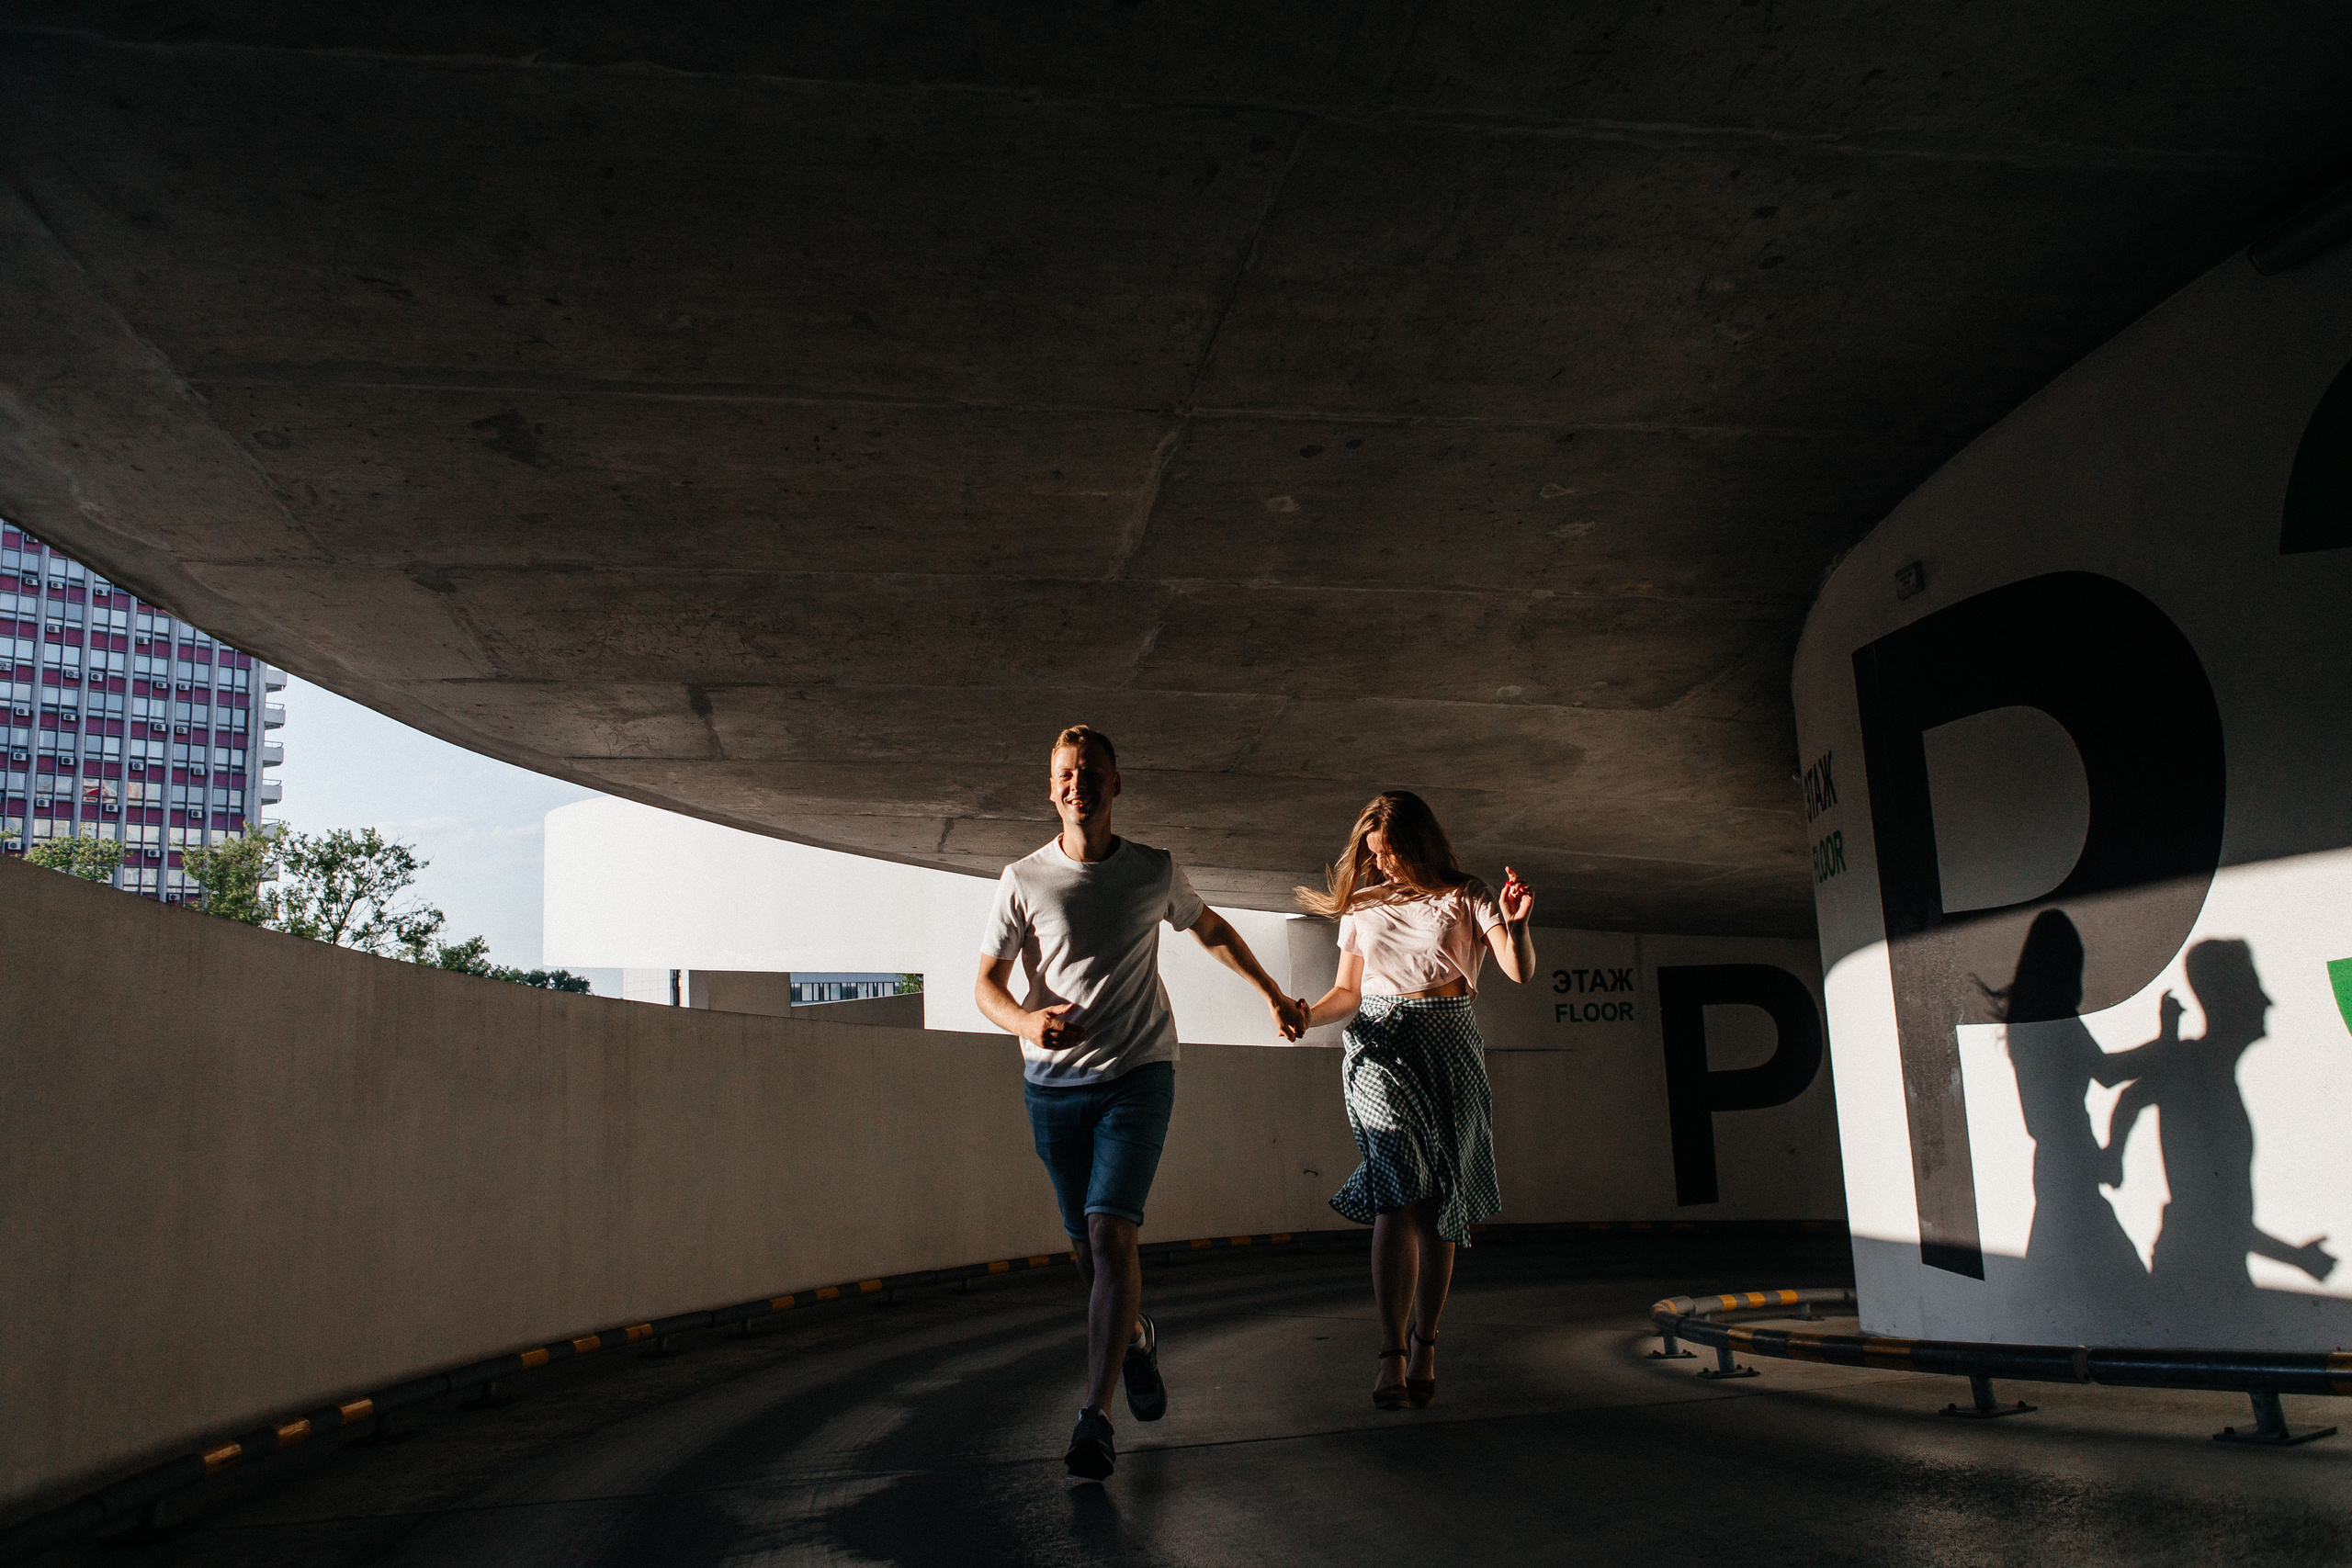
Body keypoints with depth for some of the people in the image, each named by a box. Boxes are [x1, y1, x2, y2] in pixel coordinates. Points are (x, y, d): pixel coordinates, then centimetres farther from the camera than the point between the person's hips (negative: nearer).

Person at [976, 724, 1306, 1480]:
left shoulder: (1156, 872, 2)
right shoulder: (1023, 880, -1)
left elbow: (1210, 929, 22)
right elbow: (987, 985, -1)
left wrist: (1274, 994, 25)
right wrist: (1026, 1023, -23)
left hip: (1138, 1077, -1)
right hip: (1053, 1084, 1)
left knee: (1109, 1230, -16)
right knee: (1085, 1244, 9)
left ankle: (1094, 1416, -11)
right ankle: (1136, 1337, 41)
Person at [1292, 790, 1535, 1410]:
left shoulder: (1465, 897, 7)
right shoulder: (1362, 907, 15)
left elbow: (1520, 970, -5)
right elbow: (1348, 992, 18)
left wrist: (1516, 925, -26)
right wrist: (1305, 1015, -2)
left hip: (1448, 1054, 0)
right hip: (1380, 1048, 0)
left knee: (1438, 1203, 0)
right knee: (1399, 1193, -15)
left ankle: (1424, 1344, 12)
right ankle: (1392, 1352, -14)